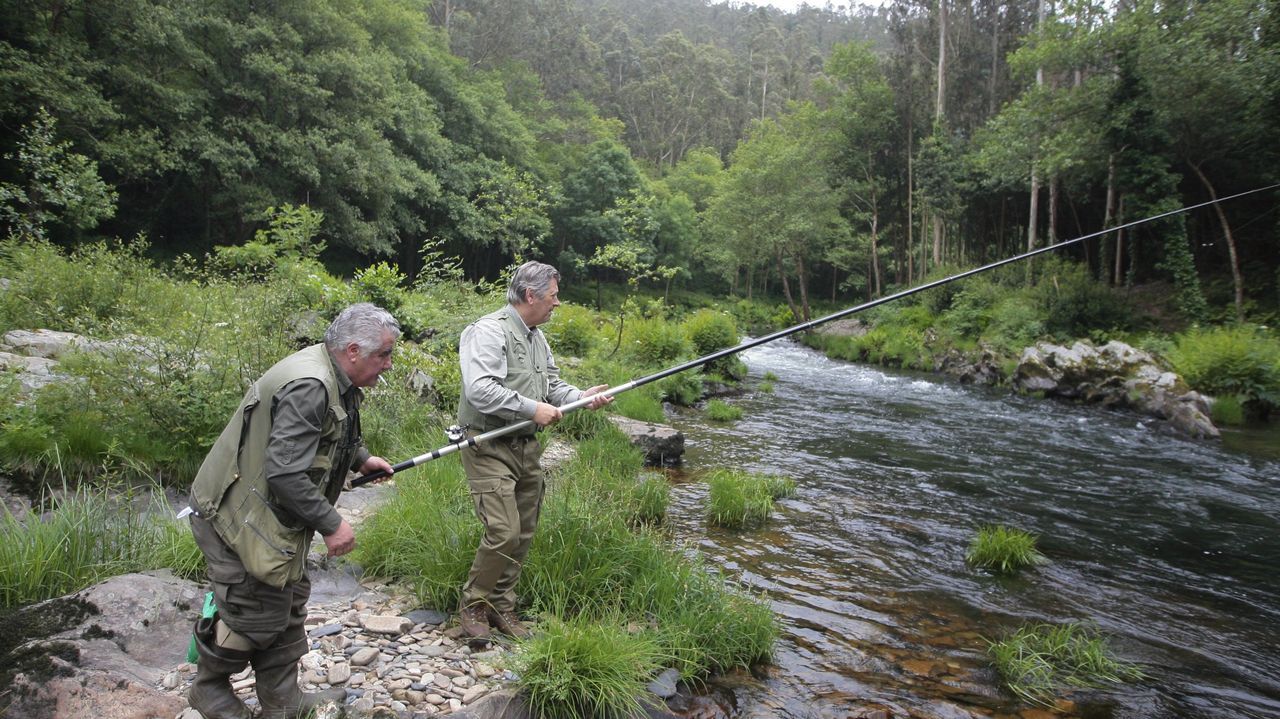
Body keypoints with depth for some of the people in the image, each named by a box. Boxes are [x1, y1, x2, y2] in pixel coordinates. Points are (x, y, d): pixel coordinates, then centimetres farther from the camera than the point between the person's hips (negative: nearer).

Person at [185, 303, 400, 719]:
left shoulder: (331, 378, 3)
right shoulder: (308, 386, -30)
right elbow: (284, 472, -33)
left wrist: (360, 459, 14)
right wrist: (331, 524, -25)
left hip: (273, 515, 10)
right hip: (240, 518, -10)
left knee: (289, 603, 16)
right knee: (255, 612, 3)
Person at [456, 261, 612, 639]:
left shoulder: (536, 337, 16)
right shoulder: (489, 331, -15)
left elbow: (552, 383, 21)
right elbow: (480, 389, -25)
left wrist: (581, 397, 1)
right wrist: (532, 409, -21)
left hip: (527, 448, 9)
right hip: (490, 448, -9)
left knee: (523, 534, 11)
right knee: (503, 532, -12)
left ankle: (501, 606, 26)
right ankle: (473, 604, 10)